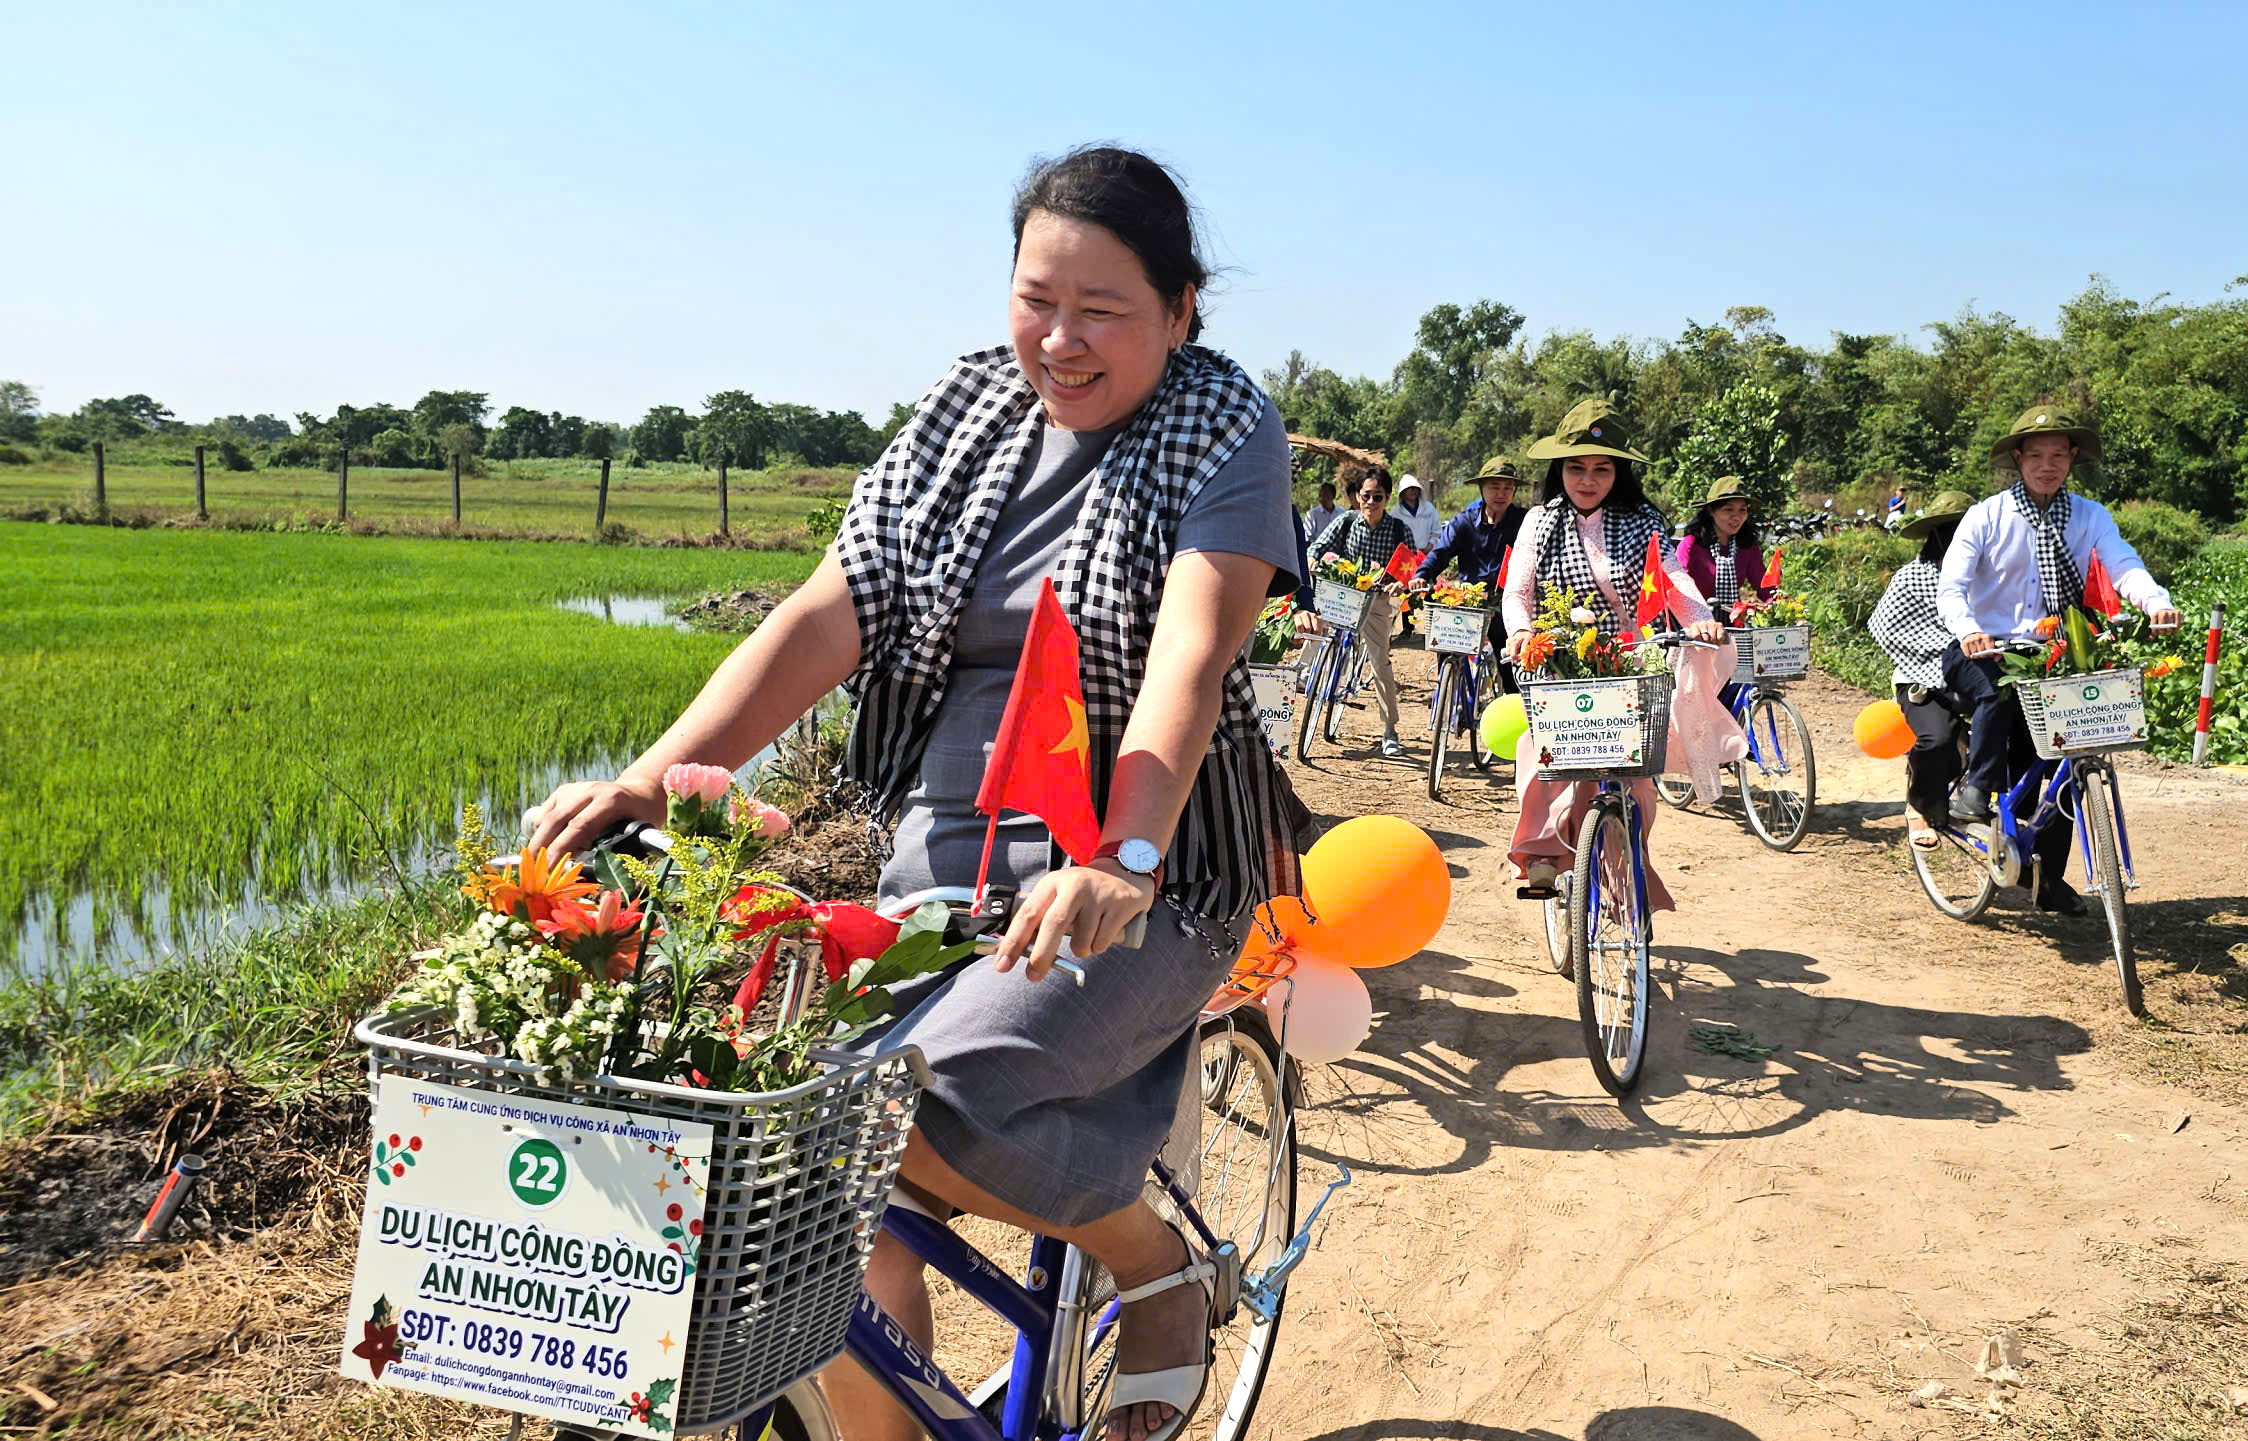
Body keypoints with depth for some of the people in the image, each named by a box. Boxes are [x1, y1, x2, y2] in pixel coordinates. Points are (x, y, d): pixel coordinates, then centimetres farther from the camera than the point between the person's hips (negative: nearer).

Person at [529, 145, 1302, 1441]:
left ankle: (1164, 1268, 3)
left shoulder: (1224, 432, -6)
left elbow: (1191, 655, -23)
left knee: (920, 1104, -25)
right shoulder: (970, 411, 7)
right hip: (947, 853, 5)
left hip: (1150, 875, -5)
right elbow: (828, 615, -1)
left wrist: (1117, 864, -40)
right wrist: (650, 782, -13)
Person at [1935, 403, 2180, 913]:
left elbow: (2123, 565, -12)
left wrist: (2155, 601, -35)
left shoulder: (2091, 517, 4)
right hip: (1980, 651, -3)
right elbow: (1950, 585, -12)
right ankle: (1975, 788, -21)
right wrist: (1969, 630, -34)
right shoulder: (1986, 516, -3)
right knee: (1998, 692, -38)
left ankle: (2047, 876, 16)